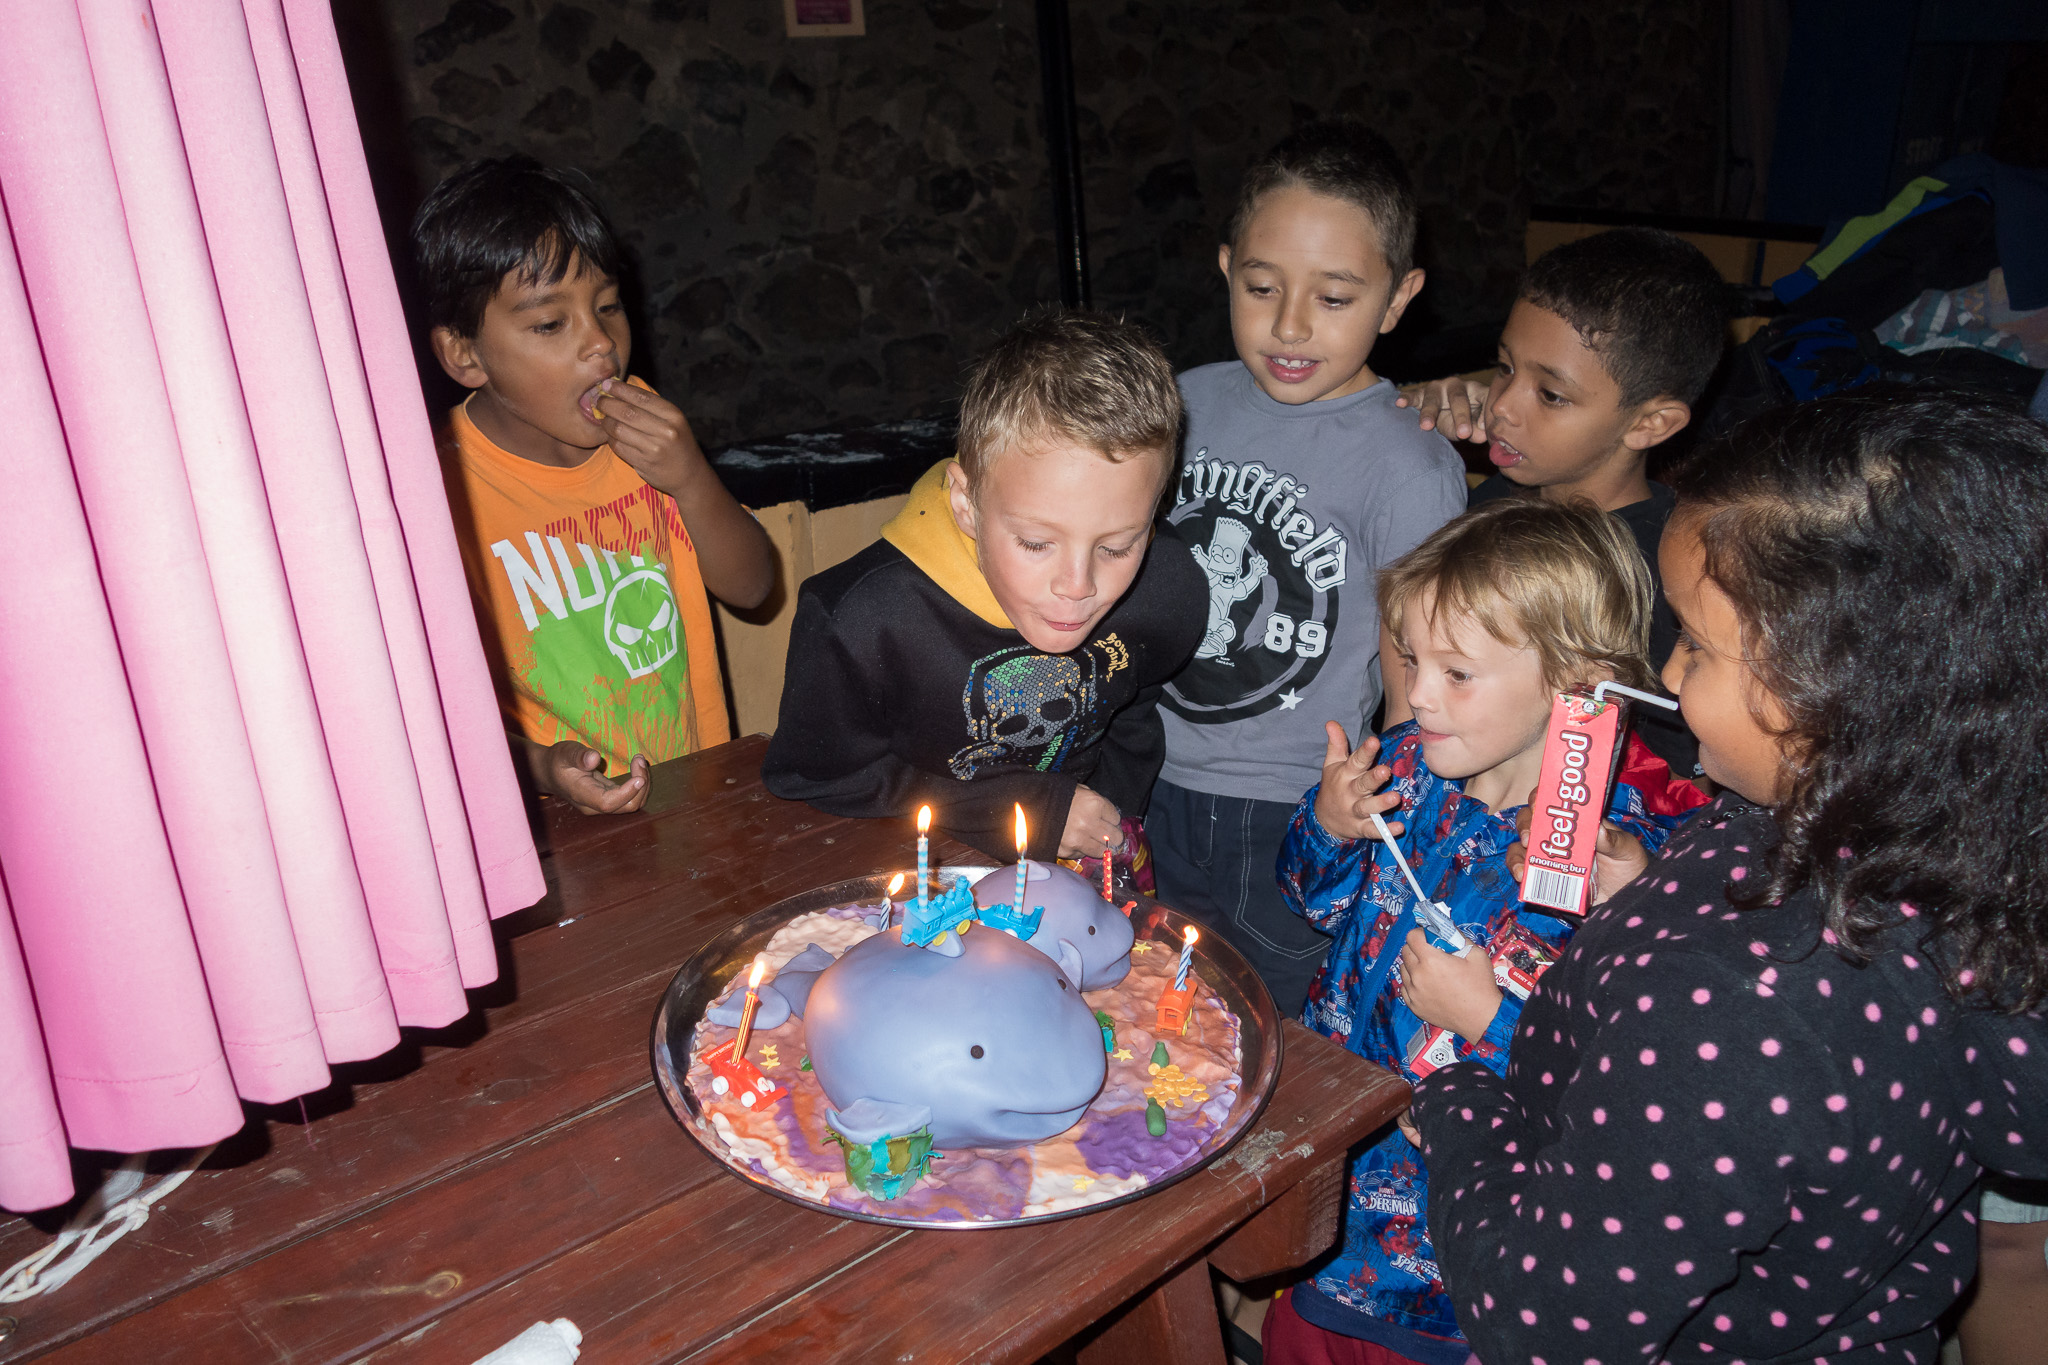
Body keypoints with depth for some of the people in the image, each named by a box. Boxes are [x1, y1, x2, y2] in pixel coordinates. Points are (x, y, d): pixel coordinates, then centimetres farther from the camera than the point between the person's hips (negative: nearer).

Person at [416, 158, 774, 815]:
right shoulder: (447, 489, -12)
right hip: (561, 823, -5)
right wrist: (537, 761, -24)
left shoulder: (640, 428, 5)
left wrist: (690, 477, -9)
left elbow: (751, 586, 6)